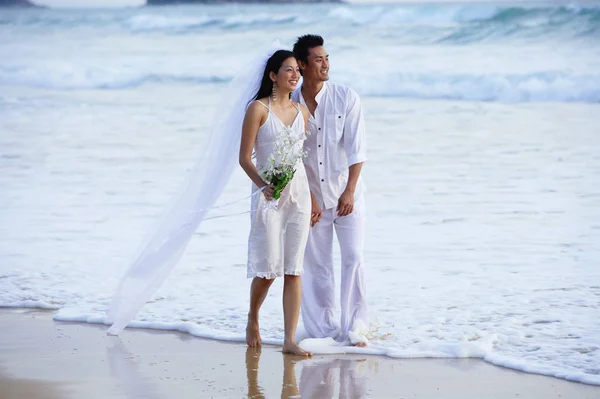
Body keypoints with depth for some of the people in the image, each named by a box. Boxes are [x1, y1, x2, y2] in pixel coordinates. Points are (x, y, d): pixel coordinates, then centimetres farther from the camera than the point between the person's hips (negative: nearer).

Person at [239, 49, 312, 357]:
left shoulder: (301, 110, 10)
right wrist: (262, 184, -23)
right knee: (268, 268, -4)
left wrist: (313, 198, 15)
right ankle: (252, 320, 24)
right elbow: (244, 158, -8)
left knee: (294, 270, 0)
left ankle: (290, 340, -1)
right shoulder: (259, 109, -6)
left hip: (299, 193, 5)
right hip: (269, 194, -4)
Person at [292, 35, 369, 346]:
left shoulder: (346, 98, -7)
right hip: (312, 197, 1)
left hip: (346, 195, -1)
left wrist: (349, 192, -16)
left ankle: (354, 328, -1)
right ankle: (323, 329, 13)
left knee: (353, 259, -7)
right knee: (316, 265, 3)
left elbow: (356, 149, -9)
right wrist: (308, 198, -6)